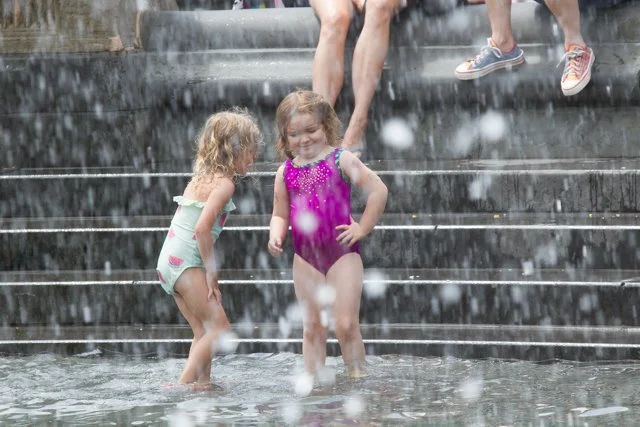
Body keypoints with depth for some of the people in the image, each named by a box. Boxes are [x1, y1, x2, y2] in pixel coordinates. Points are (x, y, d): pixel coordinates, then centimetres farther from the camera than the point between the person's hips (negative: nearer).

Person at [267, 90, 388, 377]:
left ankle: (358, 378, -1)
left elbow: (378, 191, -7)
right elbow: (280, 214, 15)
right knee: (312, 327, 8)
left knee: (346, 325, -8)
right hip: (305, 260, 4)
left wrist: (362, 228, -9)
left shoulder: (340, 160, -6)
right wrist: (275, 235, -6)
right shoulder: (286, 172, 7)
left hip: (342, 255, -4)